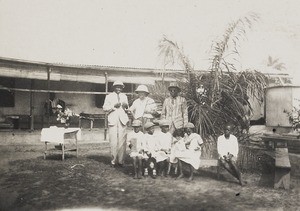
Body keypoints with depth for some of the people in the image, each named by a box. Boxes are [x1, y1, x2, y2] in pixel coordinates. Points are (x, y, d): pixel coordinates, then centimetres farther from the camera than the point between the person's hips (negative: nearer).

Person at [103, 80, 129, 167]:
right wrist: (114, 106, -10)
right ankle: (113, 160, 3)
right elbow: (105, 108, 4)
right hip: (113, 120, -2)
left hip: (122, 120, 2)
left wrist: (126, 106, 0)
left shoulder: (124, 96, 21)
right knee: (113, 142, -6)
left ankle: (121, 160, 4)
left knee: (122, 141, -3)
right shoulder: (109, 96, 12)